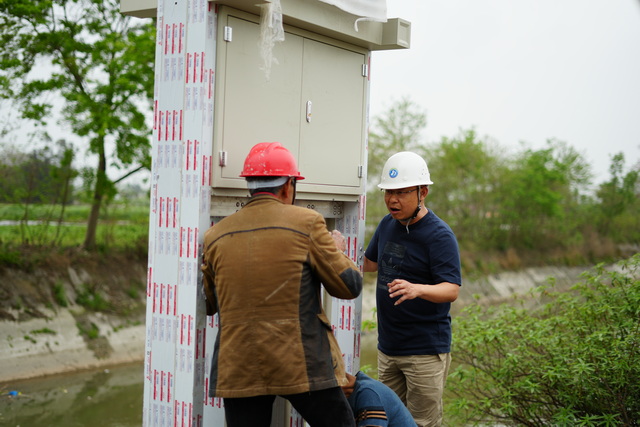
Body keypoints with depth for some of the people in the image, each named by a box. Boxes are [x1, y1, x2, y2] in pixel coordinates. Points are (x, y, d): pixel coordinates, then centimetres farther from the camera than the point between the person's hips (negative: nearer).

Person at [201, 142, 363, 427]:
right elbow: (349, 286, -2)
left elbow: (207, 306, 15)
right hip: (301, 364, -3)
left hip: (238, 369, 3)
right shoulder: (306, 223, -5)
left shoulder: (216, 235, 5)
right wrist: (335, 250, 16)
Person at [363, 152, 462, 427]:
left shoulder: (439, 235, -14)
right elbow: (369, 263, 25)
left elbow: (451, 290, -22)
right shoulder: (388, 224, 8)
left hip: (425, 352, -7)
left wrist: (417, 289, -40)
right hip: (388, 347, 7)